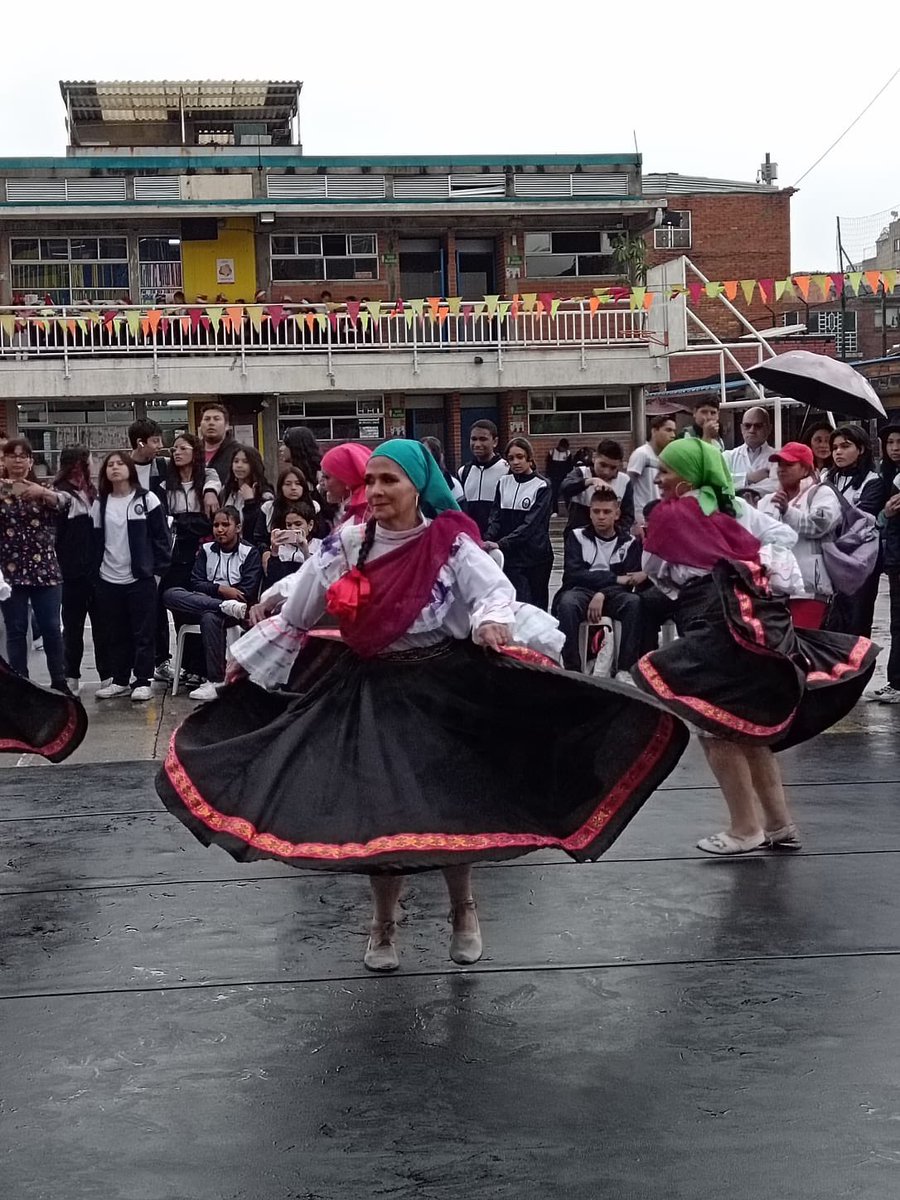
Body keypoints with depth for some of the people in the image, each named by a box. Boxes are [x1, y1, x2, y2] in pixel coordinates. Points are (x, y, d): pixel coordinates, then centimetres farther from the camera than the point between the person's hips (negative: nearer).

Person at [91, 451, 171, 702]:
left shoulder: (147, 499, -2)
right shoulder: (100, 503, 8)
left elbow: (161, 537, -2)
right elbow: (95, 539, 12)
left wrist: (158, 570, -7)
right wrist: (94, 569, 4)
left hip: (141, 578, -4)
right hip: (108, 580, 4)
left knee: (143, 632, 0)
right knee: (115, 634, 9)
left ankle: (143, 681, 6)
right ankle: (120, 680, 18)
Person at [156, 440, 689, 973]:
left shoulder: (451, 543, -10)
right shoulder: (346, 546, -2)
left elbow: (495, 590, -21)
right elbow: (295, 613, 9)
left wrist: (494, 622, -44)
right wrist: (249, 657, 16)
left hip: (441, 687, -2)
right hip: (368, 689, 3)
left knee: (450, 801, 5)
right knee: (377, 807, 5)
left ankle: (464, 912, 32)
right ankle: (384, 926, 26)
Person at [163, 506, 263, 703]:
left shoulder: (250, 552, 5)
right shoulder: (206, 550, 17)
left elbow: (249, 592, -7)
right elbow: (195, 583, 6)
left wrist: (210, 590, -7)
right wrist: (221, 590, -12)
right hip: (200, 603, 4)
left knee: (210, 617, -39)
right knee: (170, 594, -25)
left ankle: (216, 682, -34)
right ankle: (227, 606, -33)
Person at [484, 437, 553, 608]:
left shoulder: (541, 486, -5)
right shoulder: (504, 482, 8)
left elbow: (530, 523, -15)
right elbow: (496, 517, 4)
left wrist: (501, 544, -26)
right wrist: (488, 540, -17)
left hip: (535, 555, -2)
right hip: (510, 556, 2)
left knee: (538, 605, 6)